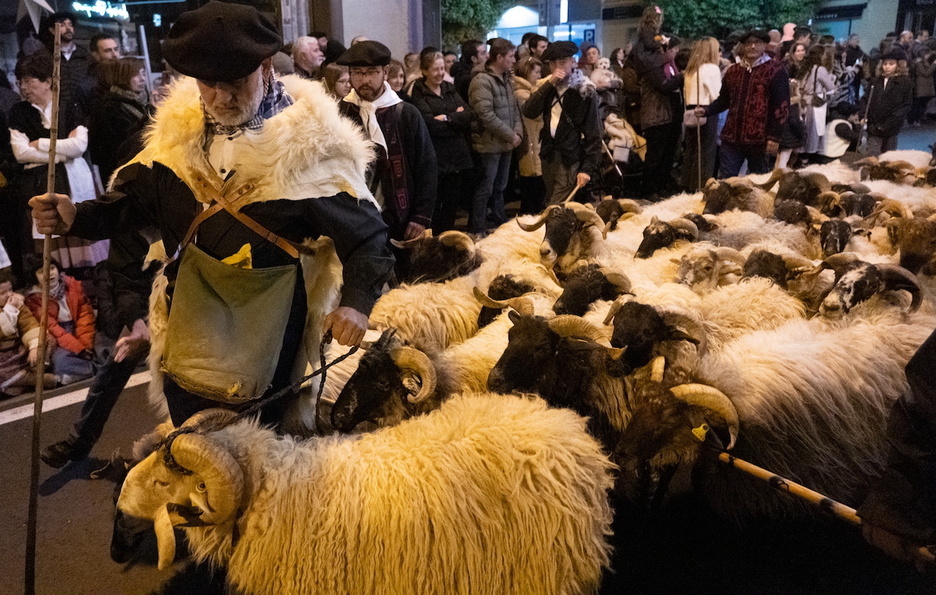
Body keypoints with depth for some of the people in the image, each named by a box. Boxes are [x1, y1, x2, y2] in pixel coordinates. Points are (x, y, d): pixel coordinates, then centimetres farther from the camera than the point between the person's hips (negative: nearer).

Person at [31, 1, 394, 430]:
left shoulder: (310, 142, -14)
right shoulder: (179, 130, 2)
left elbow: (365, 233, -14)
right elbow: (134, 200, 12)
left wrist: (356, 301, -30)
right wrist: (77, 217, -7)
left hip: (267, 338, -5)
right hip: (190, 335, 5)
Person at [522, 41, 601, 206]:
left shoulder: (584, 91, -7)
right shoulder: (548, 86, 10)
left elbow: (593, 132, -10)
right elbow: (529, 112, -5)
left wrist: (588, 167, -17)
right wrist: (548, 84, -14)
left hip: (570, 158, -6)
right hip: (548, 154, 6)